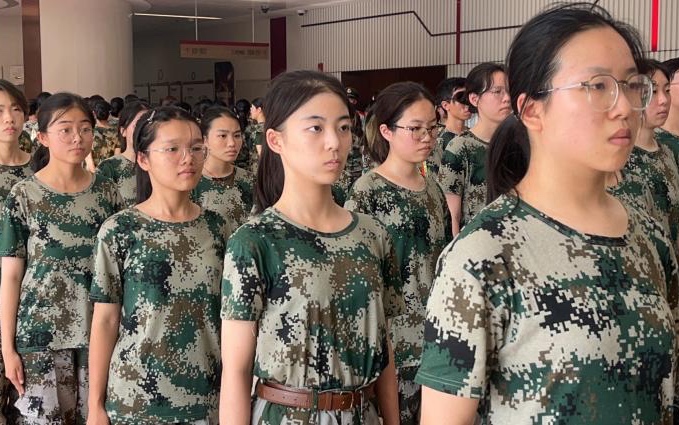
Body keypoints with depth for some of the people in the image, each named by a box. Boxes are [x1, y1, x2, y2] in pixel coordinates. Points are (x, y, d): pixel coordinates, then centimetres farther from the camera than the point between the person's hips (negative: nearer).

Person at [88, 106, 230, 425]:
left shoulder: (217, 228, 2)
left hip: (209, 395, 3)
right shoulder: (119, 230, -7)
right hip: (136, 397, -3)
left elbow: (227, 313, 7)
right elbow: (105, 320, -5)